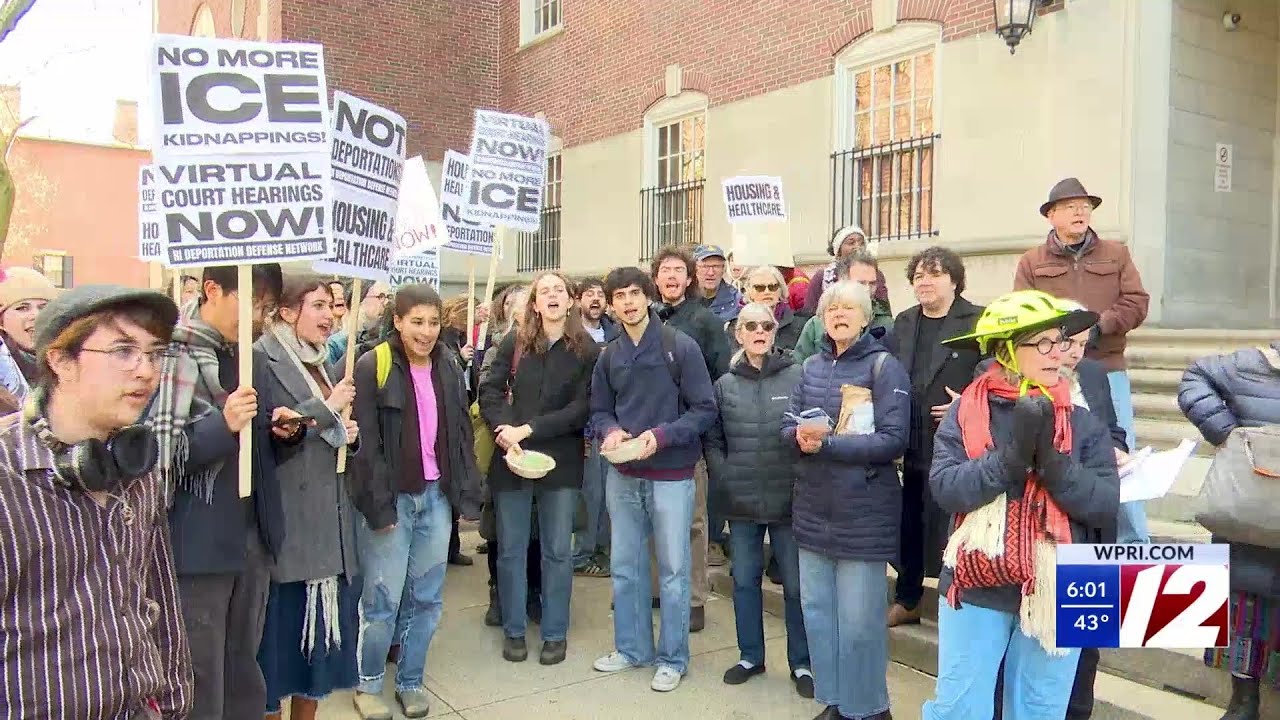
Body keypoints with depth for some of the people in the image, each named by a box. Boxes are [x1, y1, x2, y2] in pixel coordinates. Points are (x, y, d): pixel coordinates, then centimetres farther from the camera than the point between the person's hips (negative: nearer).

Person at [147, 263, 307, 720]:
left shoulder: (251, 358, 11)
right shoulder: (170, 354, -12)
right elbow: (154, 455, -14)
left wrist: (286, 430, 1)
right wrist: (222, 425, -25)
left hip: (252, 539, 7)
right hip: (196, 545, -7)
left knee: (246, 680, 19)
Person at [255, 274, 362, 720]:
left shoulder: (327, 364, 15)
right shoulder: (261, 361, -8)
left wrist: (350, 434, 2)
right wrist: (326, 408, -15)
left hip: (329, 516, 7)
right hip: (285, 519, -7)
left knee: (324, 617, 12)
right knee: (282, 619, 1)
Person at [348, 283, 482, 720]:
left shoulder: (449, 368, 8)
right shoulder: (373, 367, -8)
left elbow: (461, 435, 11)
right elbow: (366, 442, -12)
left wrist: (467, 493, 5)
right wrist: (378, 503, -16)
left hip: (435, 496, 5)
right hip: (391, 499, -5)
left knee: (426, 599, 11)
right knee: (383, 600, 2)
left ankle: (410, 682, 27)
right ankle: (368, 684, 23)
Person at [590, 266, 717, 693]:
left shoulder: (681, 347, -9)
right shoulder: (609, 356, 5)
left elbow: (705, 410, -10)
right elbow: (600, 411, 10)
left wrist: (661, 436, -22)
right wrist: (610, 431, -12)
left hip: (671, 476, -4)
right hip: (623, 476, 5)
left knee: (673, 570, 6)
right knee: (625, 567, 14)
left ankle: (672, 659, 21)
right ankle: (632, 648, 31)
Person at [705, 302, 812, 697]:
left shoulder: (798, 377, -4)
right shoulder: (725, 384, 5)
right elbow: (713, 439, 8)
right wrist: (723, 479, -3)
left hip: (789, 498, -3)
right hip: (742, 500, 3)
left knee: (796, 583, 8)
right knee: (744, 579, 14)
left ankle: (802, 663, 24)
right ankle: (750, 655, 31)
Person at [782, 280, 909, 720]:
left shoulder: (885, 366, -7)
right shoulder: (811, 367, 11)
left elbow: (893, 440, -15)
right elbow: (788, 427, 9)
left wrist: (827, 443, -21)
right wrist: (802, 436, -15)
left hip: (864, 511, -6)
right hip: (813, 507, 6)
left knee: (858, 620, 1)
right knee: (816, 610, 13)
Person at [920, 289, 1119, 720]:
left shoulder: (1084, 419, 0)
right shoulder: (967, 411, -5)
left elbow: (1105, 506, -8)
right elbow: (945, 487, -15)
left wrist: (1051, 458, -22)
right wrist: (1011, 456, -26)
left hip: (1056, 594, 2)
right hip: (975, 589, -2)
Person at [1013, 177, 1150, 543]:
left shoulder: (1116, 254, 13)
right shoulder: (1031, 262, 8)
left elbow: (1137, 304, 3)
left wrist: (1098, 327, -13)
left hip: (1107, 371, 1)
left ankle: (1133, 547, 13)